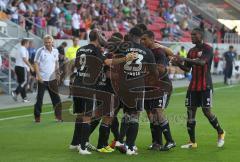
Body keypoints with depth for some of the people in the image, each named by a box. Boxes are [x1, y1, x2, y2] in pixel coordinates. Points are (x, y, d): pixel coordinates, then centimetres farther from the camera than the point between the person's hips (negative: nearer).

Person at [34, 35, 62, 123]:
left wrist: (57, 73, 10)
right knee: (39, 99, 1)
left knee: (56, 98, 6)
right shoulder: (40, 51, -8)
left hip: (52, 79, 4)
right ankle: (37, 117, 9)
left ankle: (58, 116, 14)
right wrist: (38, 75, -16)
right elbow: (36, 63, -9)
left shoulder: (55, 51, 6)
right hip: (42, 79, -4)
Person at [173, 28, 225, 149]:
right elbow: (187, 69, 14)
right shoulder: (191, 51, 14)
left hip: (205, 86, -6)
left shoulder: (207, 49, -8)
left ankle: (220, 133, 18)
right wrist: (179, 63, -6)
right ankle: (192, 142, 5)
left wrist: (185, 59, -32)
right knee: (190, 111, 0)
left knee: (207, 111, -6)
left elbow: (202, 62, -26)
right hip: (193, 86, 6)